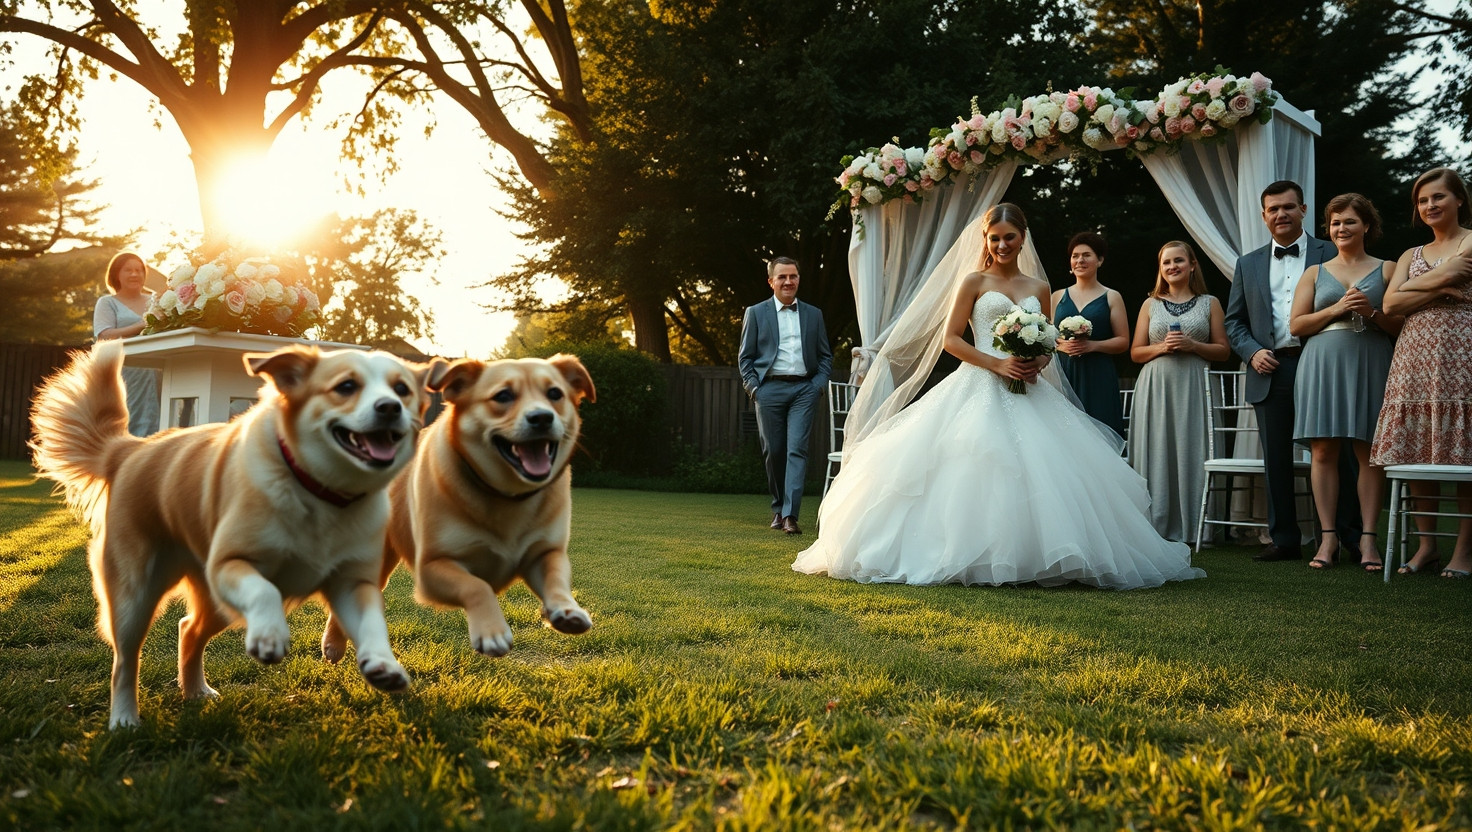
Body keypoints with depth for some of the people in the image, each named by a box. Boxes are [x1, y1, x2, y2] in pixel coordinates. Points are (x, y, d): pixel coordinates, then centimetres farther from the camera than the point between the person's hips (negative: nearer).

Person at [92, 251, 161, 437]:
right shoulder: (107, 303, 9)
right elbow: (105, 336, -6)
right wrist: (141, 326, -15)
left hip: (157, 377, 3)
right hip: (124, 376, -3)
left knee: (152, 425, -3)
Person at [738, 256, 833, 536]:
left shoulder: (813, 314, 15)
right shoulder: (756, 313, 9)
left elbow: (825, 355, 16)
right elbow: (745, 356, 8)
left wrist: (819, 383, 0)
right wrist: (753, 387, -5)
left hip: (804, 389, 0)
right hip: (770, 389, 0)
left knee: (797, 449, -10)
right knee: (774, 452, 3)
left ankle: (790, 515, -14)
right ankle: (778, 509, 20)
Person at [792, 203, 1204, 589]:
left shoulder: (1039, 287, 15)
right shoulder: (973, 281, 3)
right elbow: (950, 338, -2)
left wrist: (1039, 362, -4)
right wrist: (996, 363, -13)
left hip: (1029, 394, 4)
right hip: (980, 390, -4)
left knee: (1039, 471, -6)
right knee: (977, 471, -13)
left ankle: (1031, 556, 1)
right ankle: (976, 556, -5)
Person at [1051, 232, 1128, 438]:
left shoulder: (1111, 297, 8)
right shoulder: (1058, 297, 14)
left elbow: (1123, 341, 4)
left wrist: (1093, 345, -12)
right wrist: (1061, 344, -10)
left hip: (1098, 377, -1)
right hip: (1063, 375, 2)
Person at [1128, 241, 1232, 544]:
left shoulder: (1209, 303, 11)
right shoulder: (1150, 304, 14)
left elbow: (1223, 350, 7)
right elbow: (1135, 352, 11)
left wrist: (1193, 345, -9)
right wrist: (1161, 347, -7)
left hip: (1191, 389, -1)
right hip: (1155, 388, 1)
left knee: (1187, 454, -4)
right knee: (1155, 455, -3)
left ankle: (1182, 532, 1)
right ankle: (1155, 529, 1)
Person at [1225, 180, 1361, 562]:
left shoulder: (1331, 255, 7)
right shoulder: (1248, 264, 15)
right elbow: (1234, 320, 14)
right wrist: (1252, 352, -4)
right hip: (1271, 371, 3)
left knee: (1337, 454, -2)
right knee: (1276, 460, 6)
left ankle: (1352, 537, 7)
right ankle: (1284, 539, 13)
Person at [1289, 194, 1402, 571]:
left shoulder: (1386, 270, 12)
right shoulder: (1315, 273, 15)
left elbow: (1403, 325, 7)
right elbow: (1296, 325, 6)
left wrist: (1372, 312, -10)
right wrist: (1336, 309, -6)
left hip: (1371, 366, -1)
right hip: (1323, 366, 1)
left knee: (1368, 452, -3)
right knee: (1324, 451, -3)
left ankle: (1367, 539, -1)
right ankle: (1328, 537, 0)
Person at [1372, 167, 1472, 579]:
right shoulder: (1411, 256, 20)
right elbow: (1390, 304, 3)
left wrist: (1416, 288, 2)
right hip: (1415, 358, 5)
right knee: (1417, 453, 0)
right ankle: (1427, 544, 6)